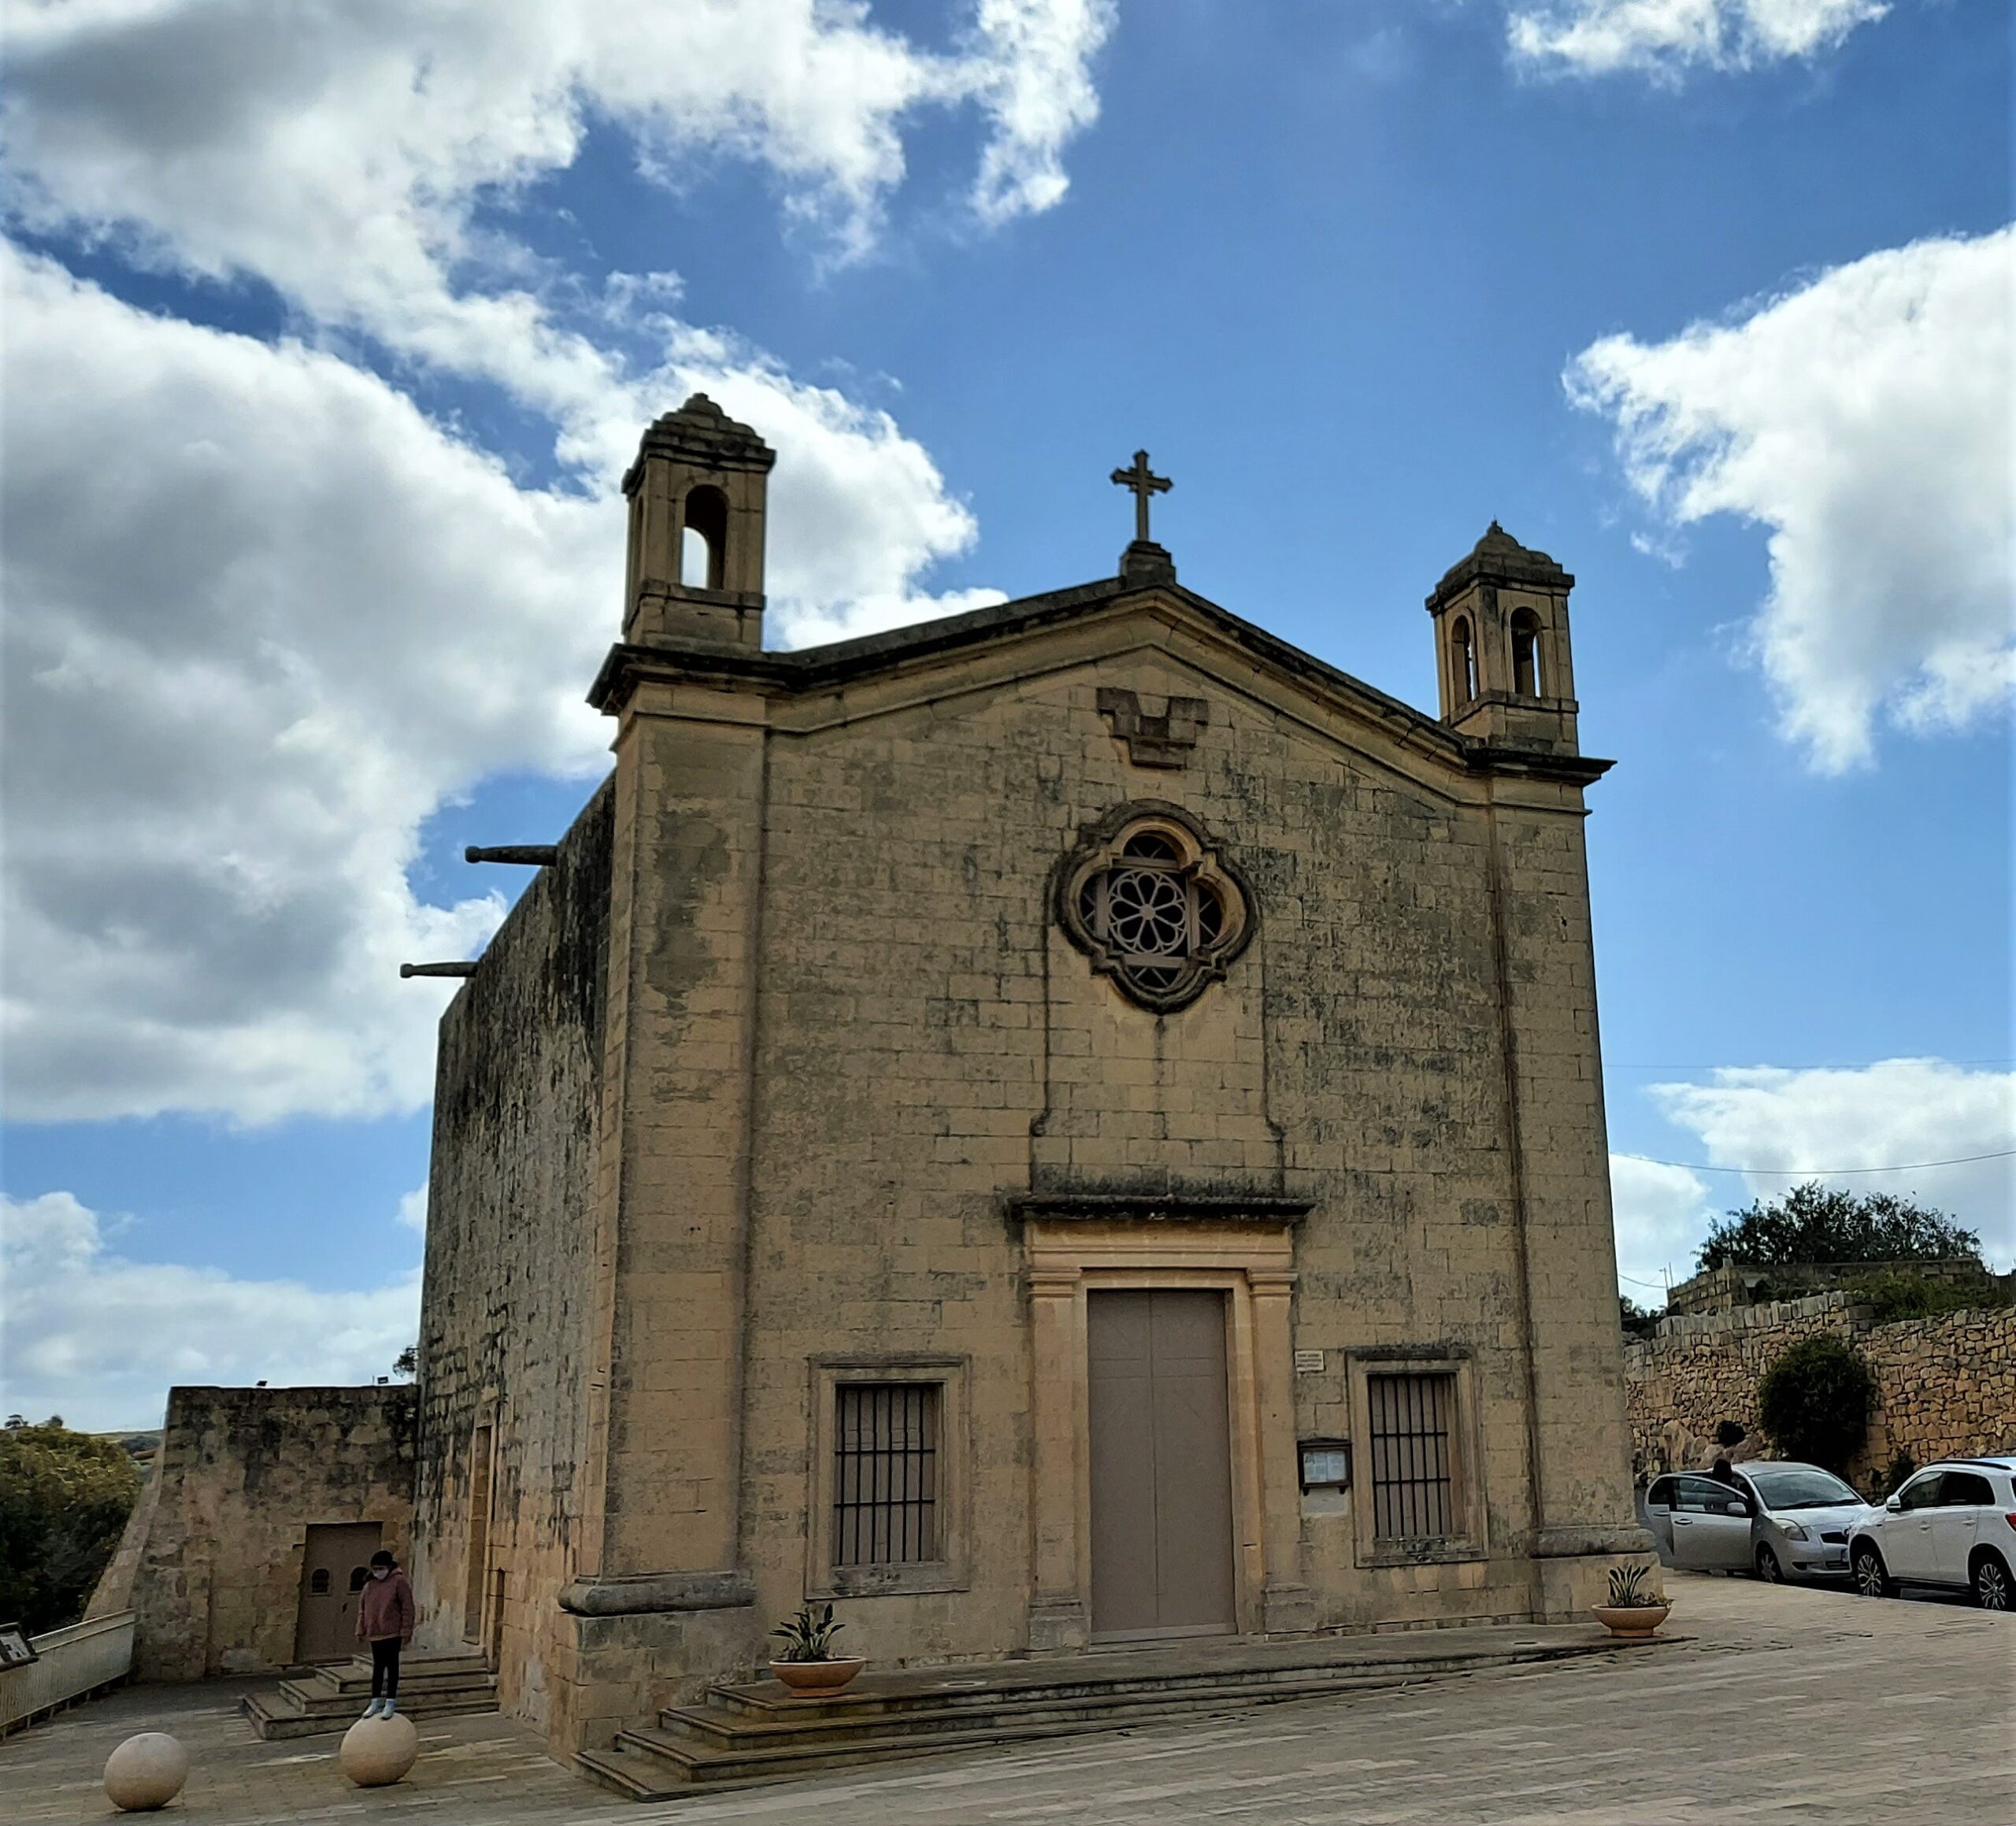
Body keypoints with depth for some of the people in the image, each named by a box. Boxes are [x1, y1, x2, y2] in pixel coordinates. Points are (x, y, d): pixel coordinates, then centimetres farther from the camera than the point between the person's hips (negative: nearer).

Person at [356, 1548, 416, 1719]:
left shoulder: (399, 1582, -9)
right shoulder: (369, 1584, 9)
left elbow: (408, 1608, -10)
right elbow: (362, 1607, 16)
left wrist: (406, 1632, -13)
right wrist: (361, 1630, 11)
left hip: (392, 1634, -6)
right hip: (374, 1634, 6)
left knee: (392, 1666, 1)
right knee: (377, 1667, 13)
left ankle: (391, 1702, 7)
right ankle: (376, 1701, 22)